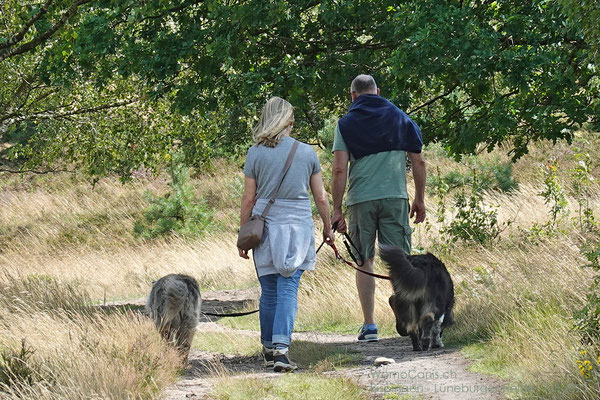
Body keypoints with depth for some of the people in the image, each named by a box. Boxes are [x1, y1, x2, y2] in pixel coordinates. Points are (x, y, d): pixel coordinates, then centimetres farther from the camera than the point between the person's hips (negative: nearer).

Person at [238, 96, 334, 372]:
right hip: (299, 226, 0)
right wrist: (327, 228, 20)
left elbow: (248, 199, -1)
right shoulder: (307, 152, 2)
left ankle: (268, 349, 22)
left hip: (266, 226, 0)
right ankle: (281, 348, -19)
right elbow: (321, 197, 6)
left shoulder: (256, 154, -2)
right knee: (288, 288, -3)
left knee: (269, 291, 12)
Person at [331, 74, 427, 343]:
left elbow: (340, 170, -4)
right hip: (395, 198, 1)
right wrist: (419, 200, 17)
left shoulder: (346, 124, 3)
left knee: (364, 262, 6)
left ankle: (369, 326, 5)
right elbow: (418, 162, 8)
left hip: (361, 200, -1)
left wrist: (337, 209, -1)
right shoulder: (400, 118, 9)